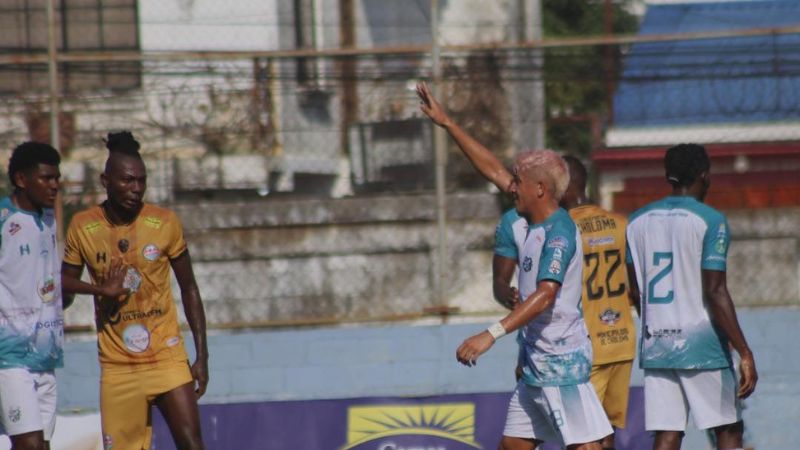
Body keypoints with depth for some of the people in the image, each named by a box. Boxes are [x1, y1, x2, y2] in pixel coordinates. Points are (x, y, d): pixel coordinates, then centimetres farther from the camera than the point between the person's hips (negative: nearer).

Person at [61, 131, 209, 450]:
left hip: (167, 356, -1)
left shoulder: (165, 223, -1)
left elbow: (189, 289, 6)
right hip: (117, 364, 1)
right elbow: (66, 281, 11)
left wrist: (202, 354, 2)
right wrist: (98, 288, -12)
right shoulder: (82, 227, -1)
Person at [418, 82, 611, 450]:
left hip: (561, 364, -10)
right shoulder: (532, 223, 10)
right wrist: (447, 124, 21)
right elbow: (492, 170, 19)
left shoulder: (558, 233, -17)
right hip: (535, 363, 10)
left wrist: (492, 334, -37)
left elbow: (546, 295, -29)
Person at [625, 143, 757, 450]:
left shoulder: (638, 221, 9)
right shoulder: (710, 221, -9)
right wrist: (744, 353, -15)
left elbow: (636, 292, 13)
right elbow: (715, 293, -16)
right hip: (701, 344, -5)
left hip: (655, 346, 5)